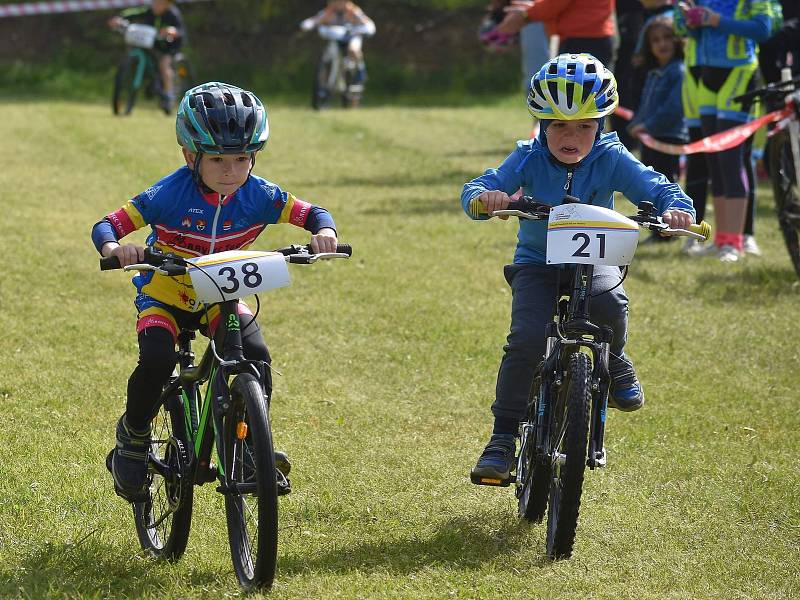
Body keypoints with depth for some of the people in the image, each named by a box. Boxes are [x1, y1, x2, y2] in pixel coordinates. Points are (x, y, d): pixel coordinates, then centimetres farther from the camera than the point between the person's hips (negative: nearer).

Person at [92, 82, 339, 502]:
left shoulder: (258, 196, -15)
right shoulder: (169, 195, -23)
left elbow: (311, 213, -8)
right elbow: (105, 226, -23)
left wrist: (323, 232, -32)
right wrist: (115, 248, -46)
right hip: (163, 297, -2)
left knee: (256, 357, -24)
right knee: (157, 361, -30)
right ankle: (133, 434, 0)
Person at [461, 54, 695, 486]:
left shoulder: (611, 160, -10)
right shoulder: (528, 159, -10)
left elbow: (657, 187, -14)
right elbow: (475, 190, -18)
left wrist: (675, 207, -38)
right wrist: (484, 197, -43)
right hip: (537, 262, 0)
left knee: (610, 303, -34)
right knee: (526, 339, -23)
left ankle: (613, 361, 3)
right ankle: (503, 436, -10)